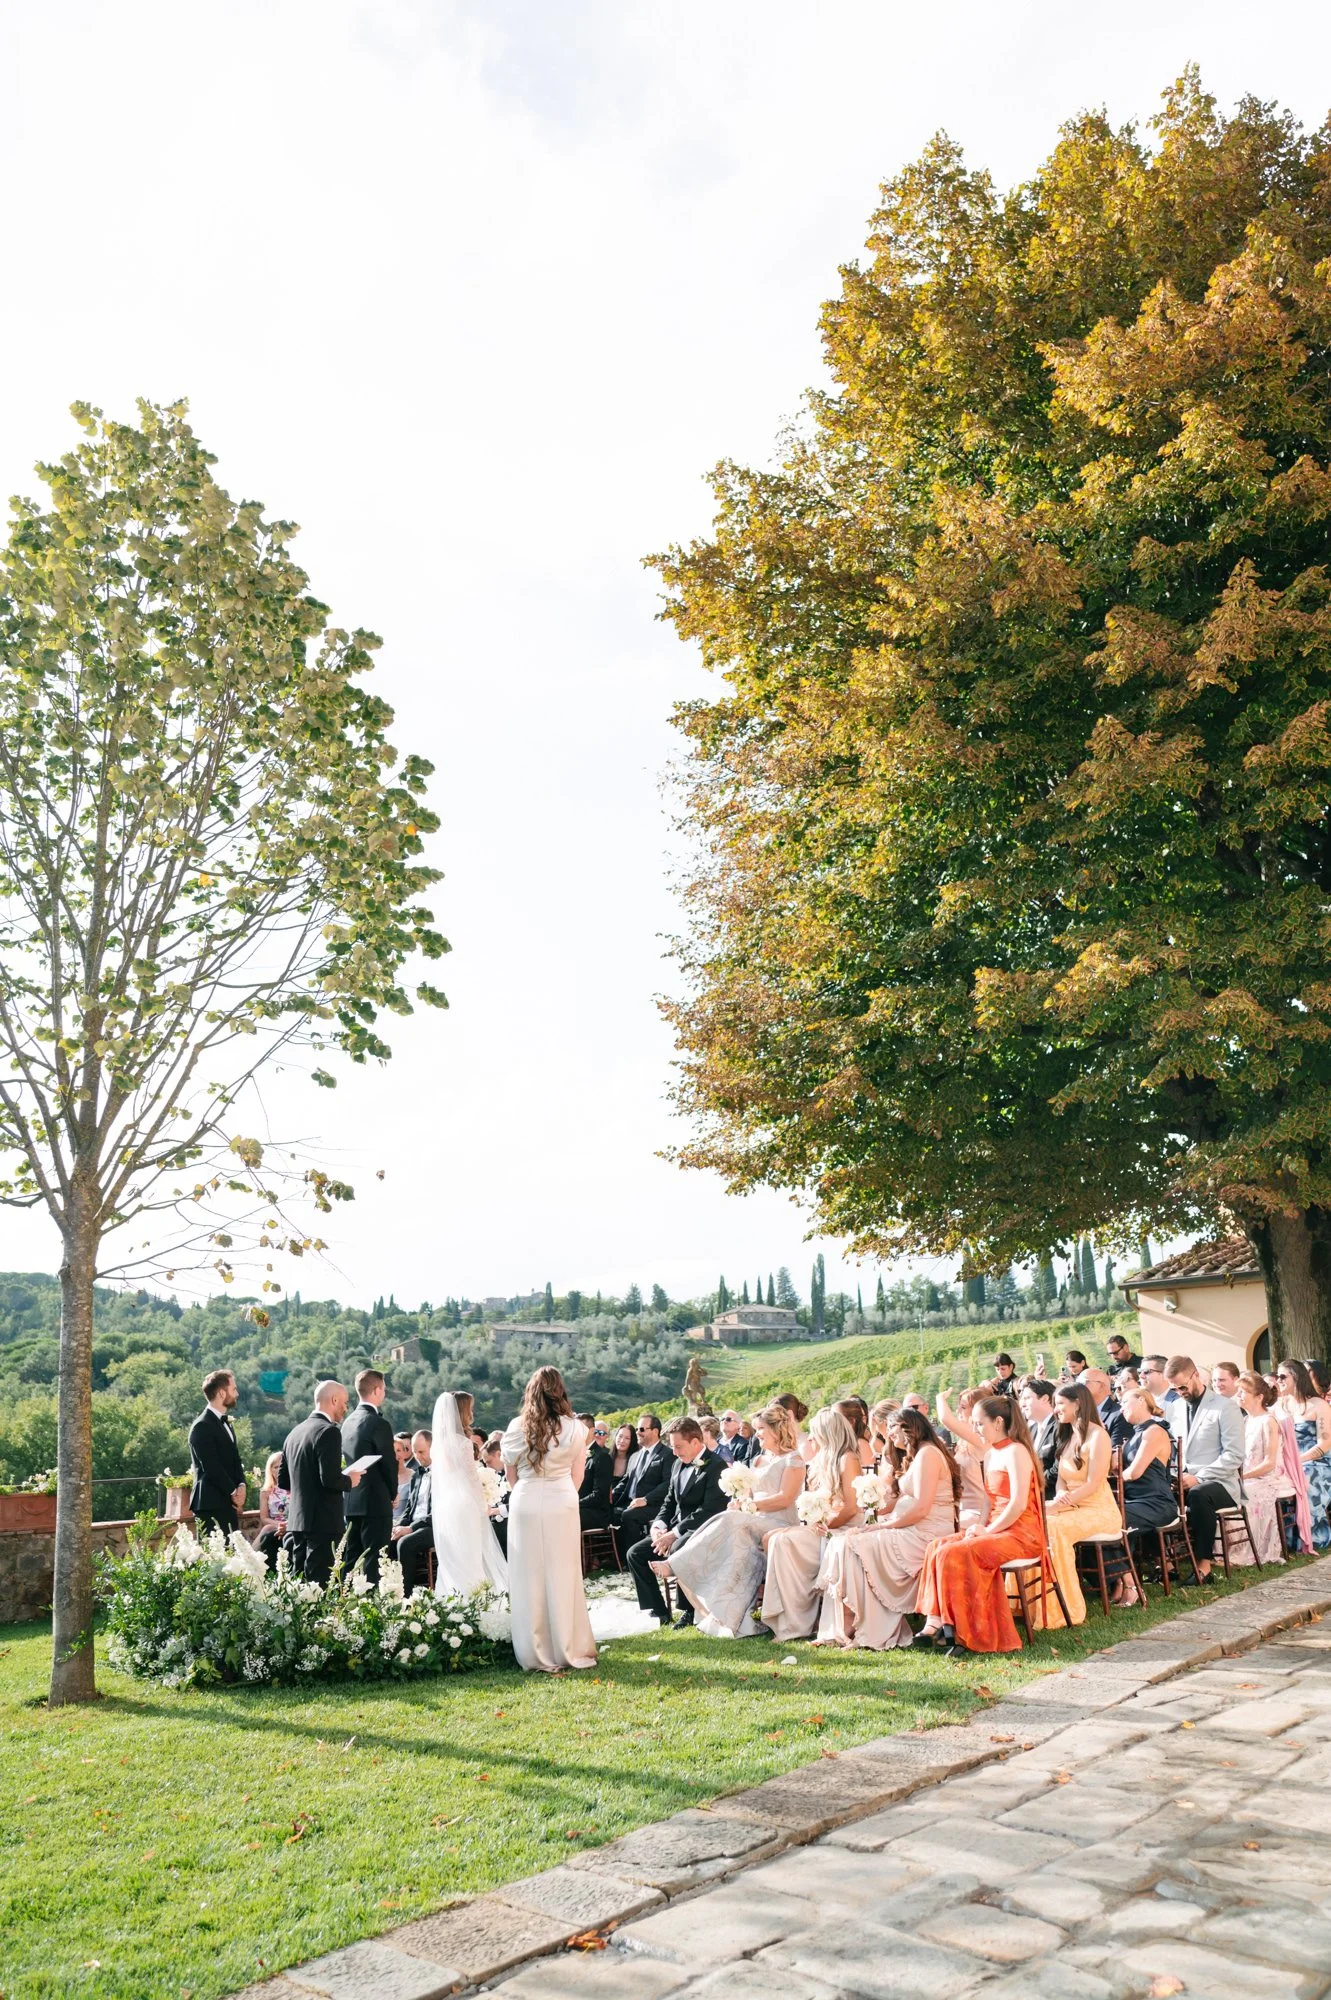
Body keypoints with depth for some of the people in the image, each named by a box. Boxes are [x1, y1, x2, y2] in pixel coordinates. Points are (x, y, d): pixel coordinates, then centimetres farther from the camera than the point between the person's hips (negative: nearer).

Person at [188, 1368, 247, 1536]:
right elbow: (211, 1467, -17)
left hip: (227, 1504, 9)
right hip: (211, 1506, -9)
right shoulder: (202, 1426, -13)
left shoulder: (224, 1422, 18)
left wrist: (241, 1486, -1)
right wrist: (234, 1492, -9)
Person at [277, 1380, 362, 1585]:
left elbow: (282, 1479, 16)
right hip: (323, 1522, -8)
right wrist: (349, 1481, -3)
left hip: (296, 1521, 8)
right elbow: (330, 1479, -22)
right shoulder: (329, 1431, -14)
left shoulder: (296, 1432, 11)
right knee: (319, 1583, -6)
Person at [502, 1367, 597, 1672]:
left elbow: (511, 1476, 10)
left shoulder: (516, 1428, 2)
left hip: (525, 1505, 1)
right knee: (562, 1577, 8)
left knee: (529, 1579, 8)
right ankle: (568, 1650, 13)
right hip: (562, 1504, -1)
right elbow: (577, 1477, 5)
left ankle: (535, 1655, 13)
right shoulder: (574, 1428, -2)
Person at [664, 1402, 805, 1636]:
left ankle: (675, 1564, -33)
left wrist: (750, 1505, -15)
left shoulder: (793, 1459, 2)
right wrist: (739, 1501, -2)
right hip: (754, 1524, 7)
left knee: (730, 1522, -30)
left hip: (779, 1525, -7)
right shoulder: (758, 1461, 26)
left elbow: (785, 1498, -10)